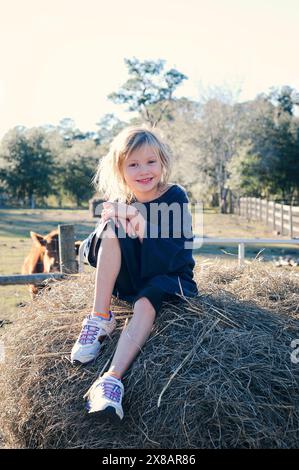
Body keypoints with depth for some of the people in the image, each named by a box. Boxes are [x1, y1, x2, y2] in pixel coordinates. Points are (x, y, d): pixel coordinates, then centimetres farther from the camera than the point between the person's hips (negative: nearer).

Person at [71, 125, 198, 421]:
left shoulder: (175, 197, -11)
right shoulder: (117, 203, -3)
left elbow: (168, 260, -22)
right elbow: (90, 253, -4)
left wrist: (142, 227, -37)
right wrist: (106, 225, -23)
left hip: (169, 277, -2)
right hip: (127, 280, 3)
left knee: (146, 302, -36)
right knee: (113, 227, -22)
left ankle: (111, 380, -44)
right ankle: (100, 318, -24)